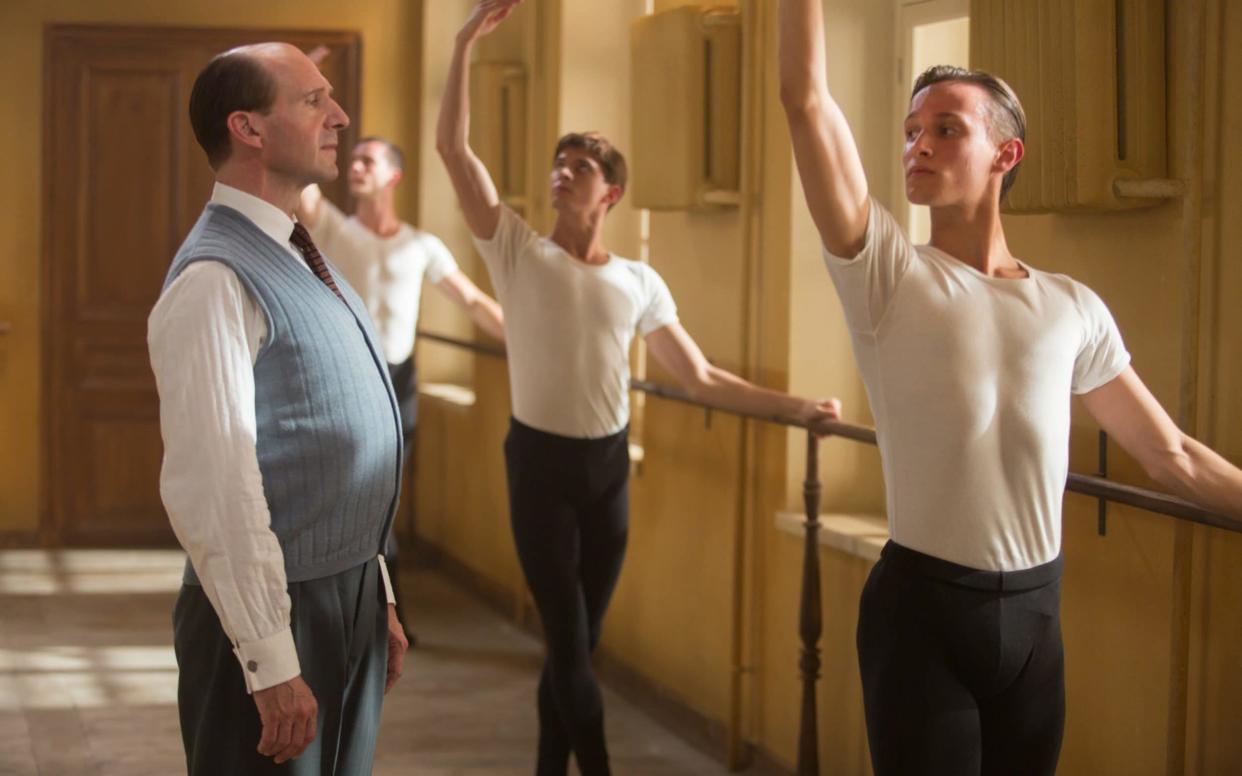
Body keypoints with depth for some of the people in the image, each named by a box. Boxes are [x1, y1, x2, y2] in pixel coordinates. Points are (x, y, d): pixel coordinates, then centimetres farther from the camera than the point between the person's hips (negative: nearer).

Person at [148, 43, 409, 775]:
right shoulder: (218, 280, -18)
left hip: (352, 598, 9)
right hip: (280, 609, -9)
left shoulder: (302, 259, 11)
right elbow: (212, 488, -23)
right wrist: (272, 660, -23)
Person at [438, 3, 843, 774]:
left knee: (579, 638, 11)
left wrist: (795, 406, 2)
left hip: (609, 464, 3)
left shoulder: (640, 283, 4)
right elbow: (452, 145, -13)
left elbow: (702, 378, 10)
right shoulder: (518, 250, -4)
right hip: (541, 460, -3)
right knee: (569, 638, -4)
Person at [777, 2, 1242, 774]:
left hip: (1035, 612, 3)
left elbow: (1173, 455, 13)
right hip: (922, 607, -3)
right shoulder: (888, 273, -4)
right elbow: (807, 99, -13)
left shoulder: (1073, 307, 6)